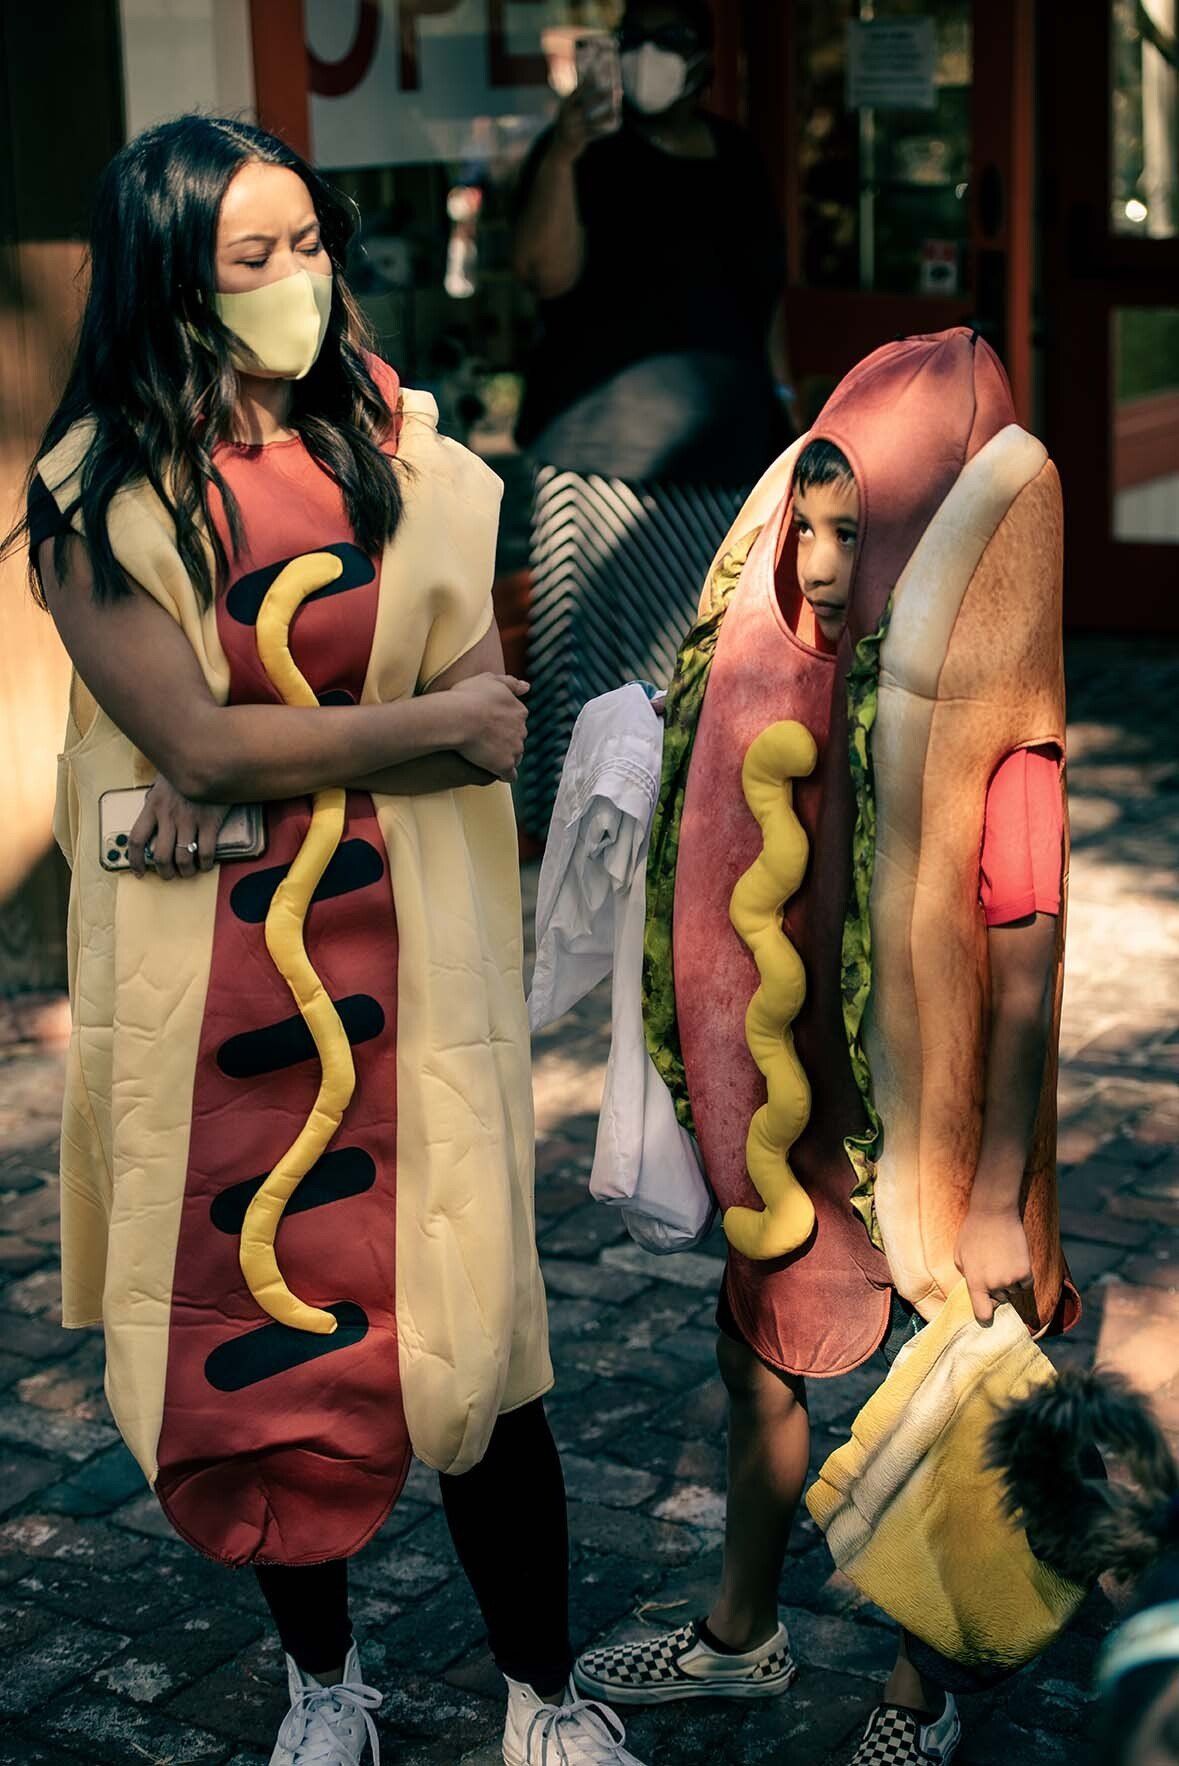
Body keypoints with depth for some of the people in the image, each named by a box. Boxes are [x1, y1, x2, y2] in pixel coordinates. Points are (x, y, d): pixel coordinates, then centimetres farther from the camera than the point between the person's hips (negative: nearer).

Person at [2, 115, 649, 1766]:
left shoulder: (396, 433, 1)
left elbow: (486, 674, -5)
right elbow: (194, 741, -14)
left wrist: (260, 762, -15)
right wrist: (424, 725, -10)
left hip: (400, 947, 1)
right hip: (209, 965, 0)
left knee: (462, 1316, 0)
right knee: (255, 1328, 10)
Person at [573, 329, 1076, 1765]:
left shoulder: (993, 739, -22)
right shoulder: (794, 679, -3)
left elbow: (1026, 980, -19)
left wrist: (999, 1204, -18)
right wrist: (736, 1105, 9)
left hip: (927, 1138, -7)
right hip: (795, 1118, 7)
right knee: (760, 1361, 21)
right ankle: (740, 1639, 44)